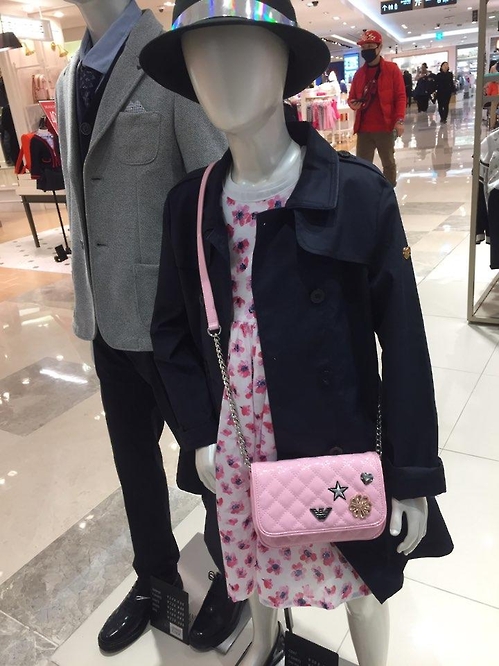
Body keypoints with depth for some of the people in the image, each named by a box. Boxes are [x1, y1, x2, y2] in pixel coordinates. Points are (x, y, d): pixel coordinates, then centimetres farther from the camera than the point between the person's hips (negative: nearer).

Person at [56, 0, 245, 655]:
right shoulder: (70, 78, 11)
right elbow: (80, 193, 14)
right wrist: (87, 296, 14)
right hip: (107, 312, 7)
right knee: (133, 454, 20)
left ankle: (230, 576, 41)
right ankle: (155, 576, 47)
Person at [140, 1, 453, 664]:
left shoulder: (360, 194, -17)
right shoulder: (190, 204, -5)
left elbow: (404, 343, -13)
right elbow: (173, 330, 5)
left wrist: (412, 479, -9)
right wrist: (201, 434, -1)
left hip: (338, 443, -3)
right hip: (238, 443, 4)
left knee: (361, 582, 19)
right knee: (256, 561, 28)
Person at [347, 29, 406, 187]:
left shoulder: (392, 69, 0)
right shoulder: (359, 73, 12)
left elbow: (400, 96, -4)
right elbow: (352, 96, 18)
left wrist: (399, 120, -15)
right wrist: (353, 103, -7)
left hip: (385, 127, -3)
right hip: (363, 128, 3)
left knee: (388, 163, 9)